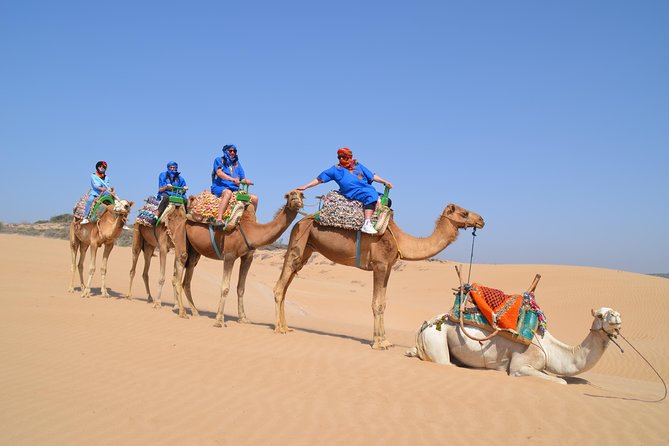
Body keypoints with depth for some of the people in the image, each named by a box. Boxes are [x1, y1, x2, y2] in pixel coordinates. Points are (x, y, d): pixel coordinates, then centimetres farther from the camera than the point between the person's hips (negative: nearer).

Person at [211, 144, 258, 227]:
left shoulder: (237, 164, 23)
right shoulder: (219, 160, 8)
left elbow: (242, 179, 15)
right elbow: (219, 172, -12)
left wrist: (246, 181, -12)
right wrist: (232, 179, -28)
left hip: (235, 190, 6)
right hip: (220, 187, -6)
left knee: (254, 198, -8)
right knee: (228, 192, -41)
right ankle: (219, 219, -50)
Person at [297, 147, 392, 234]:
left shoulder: (358, 166, 22)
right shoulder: (335, 169, 12)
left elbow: (372, 176, 23)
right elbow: (319, 179, 13)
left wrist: (385, 182, 12)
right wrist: (305, 187, 7)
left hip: (367, 188, 7)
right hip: (353, 191, -7)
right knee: (371, 195, -35)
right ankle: (367, 224, -47)